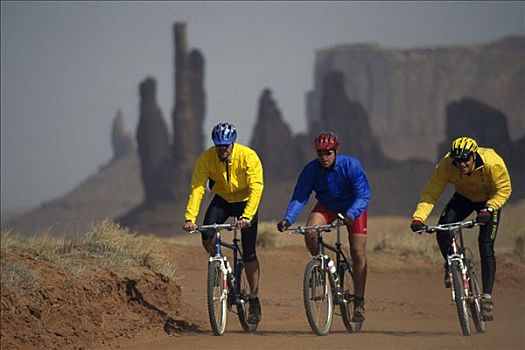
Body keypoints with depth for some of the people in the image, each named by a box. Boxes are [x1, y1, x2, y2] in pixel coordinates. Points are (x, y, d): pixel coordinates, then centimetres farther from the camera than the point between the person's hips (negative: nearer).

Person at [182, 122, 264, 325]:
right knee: (207, 237, -23)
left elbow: (256, 188, -31)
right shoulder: (206, 159, -21)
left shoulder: (248, 157, -26)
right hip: (222, 199, 2)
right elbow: (197, 189, -25)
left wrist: (247, 216, -44)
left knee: (249, 253, -8)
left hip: (246, 201, -2)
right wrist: (190, 218, -38)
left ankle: (254, 299, 5)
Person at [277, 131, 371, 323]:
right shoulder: (311, 169, -21)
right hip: (326, 207, 2)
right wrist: (288, 219, -37)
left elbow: (363, 195, -30)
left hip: (352, 208, -2)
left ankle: (359, 303, 0)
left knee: (358, 254, -8)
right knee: (310, 233, -28)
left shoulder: (351, 166, -27)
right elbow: (299, 197, -20)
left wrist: (350, 215, -49)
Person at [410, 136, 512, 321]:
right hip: (463, 198, 2)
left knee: (486, 246, -16)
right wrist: (418, 217, -43)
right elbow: (430, 193, -29)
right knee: (443, 232, -23)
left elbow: (504, 190, -23)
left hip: (489, 201, -2)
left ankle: (487, 297, -11)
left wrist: (488, 209, -38)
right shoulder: (446, 165, -30)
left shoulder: (493, 163, -35)